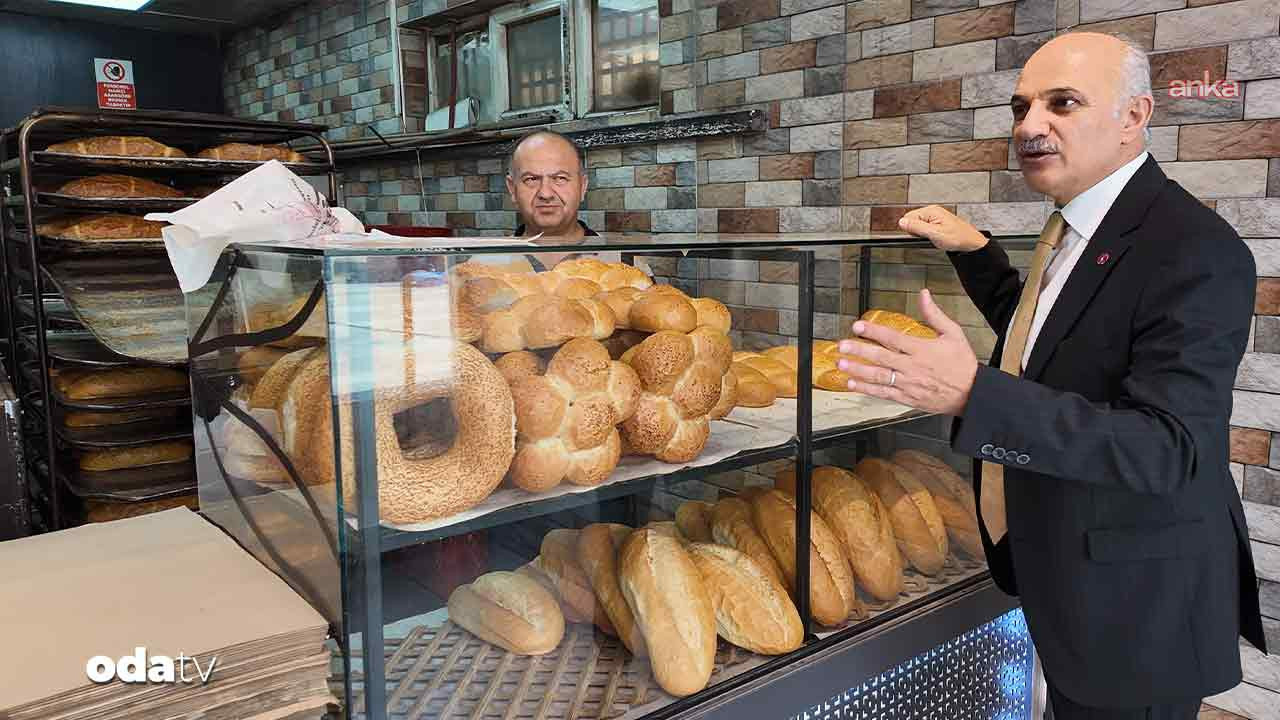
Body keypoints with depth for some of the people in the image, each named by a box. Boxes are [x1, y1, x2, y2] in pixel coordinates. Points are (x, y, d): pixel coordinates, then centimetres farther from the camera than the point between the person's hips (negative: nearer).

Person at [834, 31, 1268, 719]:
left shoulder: (1196, 251, -23)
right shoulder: (1074, 226, 5)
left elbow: (1166, 448, -31)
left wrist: (973, 392, -42)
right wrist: (973, 251, 11)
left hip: (1134, 604, -8)